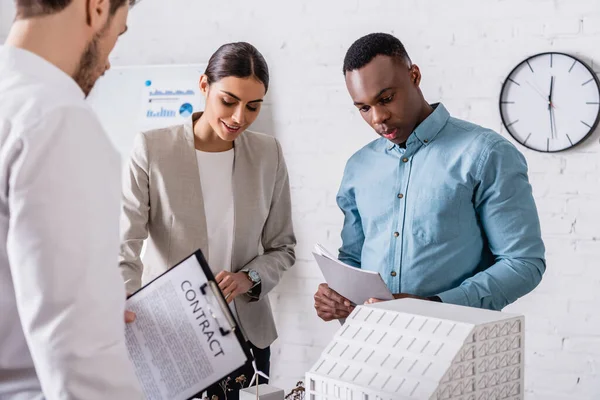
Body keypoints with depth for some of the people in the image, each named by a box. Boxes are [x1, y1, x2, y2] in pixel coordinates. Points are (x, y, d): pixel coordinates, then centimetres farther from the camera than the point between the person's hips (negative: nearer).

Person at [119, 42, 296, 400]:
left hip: (245, 333, 3)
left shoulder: (269, 154, 0)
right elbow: (126, 245, -14)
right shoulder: (152, 149, -10)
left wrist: (249, 279, -14)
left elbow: (283, 247, 5)